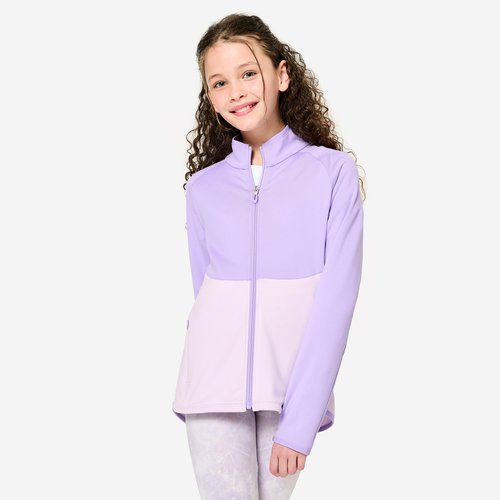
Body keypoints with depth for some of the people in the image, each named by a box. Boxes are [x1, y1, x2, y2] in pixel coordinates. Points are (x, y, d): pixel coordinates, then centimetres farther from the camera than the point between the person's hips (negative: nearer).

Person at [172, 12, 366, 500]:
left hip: (294, 389, -1)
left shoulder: (333, 173, -1)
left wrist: (299, 422, -13)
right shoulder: (203, 188, 8)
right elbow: (204, 295, 13)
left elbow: (336, 298, -8)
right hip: (215, 389, 2)